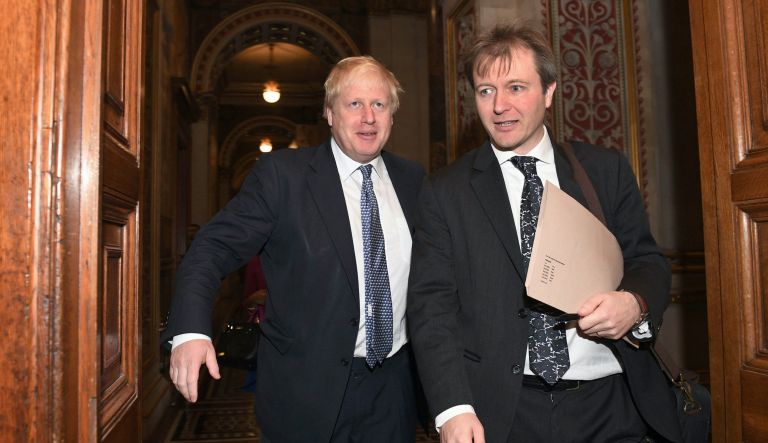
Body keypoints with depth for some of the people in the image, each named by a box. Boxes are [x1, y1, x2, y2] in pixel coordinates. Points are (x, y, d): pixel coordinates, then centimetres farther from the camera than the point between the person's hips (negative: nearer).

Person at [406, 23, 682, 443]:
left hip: (607, 405, 2)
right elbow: (431, 302, -6)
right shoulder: (445, 192, -1)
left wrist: (635, 302, -15)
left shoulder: (607, 169, 4)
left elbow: (647, 261, 8)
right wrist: (454, 409, -17)